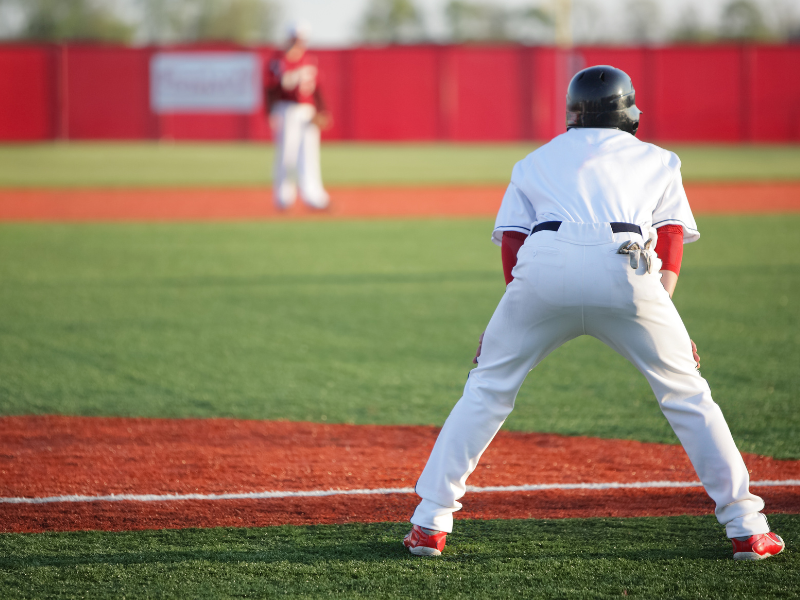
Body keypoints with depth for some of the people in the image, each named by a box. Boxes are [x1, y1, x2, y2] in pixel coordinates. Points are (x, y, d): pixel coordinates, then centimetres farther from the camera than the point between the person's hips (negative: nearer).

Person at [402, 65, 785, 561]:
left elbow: (512, 242, 19)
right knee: (687, 394, 12)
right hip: (625, 267, -1)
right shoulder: (658, 161, 32)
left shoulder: (535, 162, 33)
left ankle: (430, 524, 12)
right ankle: (747, 528, 9)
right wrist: (660, 312, 7)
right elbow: (672, 239, 16)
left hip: (544, 263, 1)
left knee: (488, 388, 16)